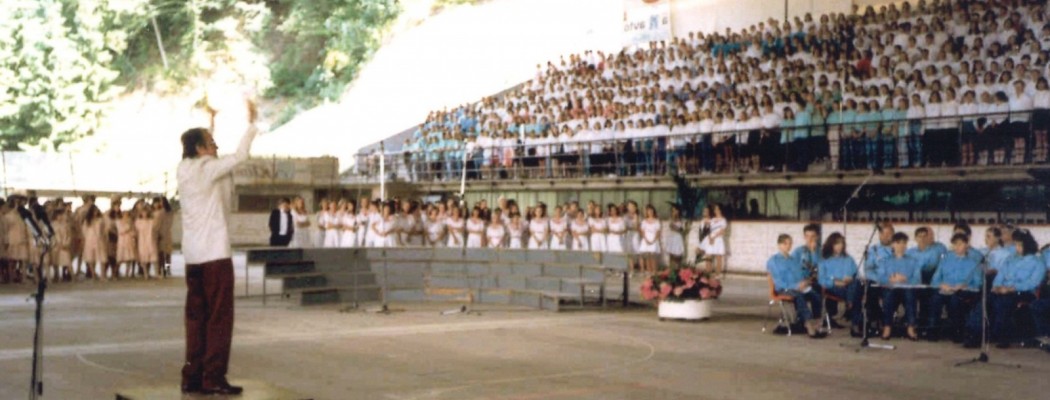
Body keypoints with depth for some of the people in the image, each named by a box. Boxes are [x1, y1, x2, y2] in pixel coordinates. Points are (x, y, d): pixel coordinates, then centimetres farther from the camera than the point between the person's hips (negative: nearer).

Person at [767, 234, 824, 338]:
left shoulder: (794, 260, 28)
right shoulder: (773, 261, 8)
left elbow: (803, 274, 26)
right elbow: (778, 282, -3)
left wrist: (806, 281, 0)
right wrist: (795, 286, -14)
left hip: (800, 287, 5)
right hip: (784, 290, -5)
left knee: (815, 295, -27)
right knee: (798, 296, -38)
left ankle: (817, 325, -35)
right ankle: (809, 327, -46)